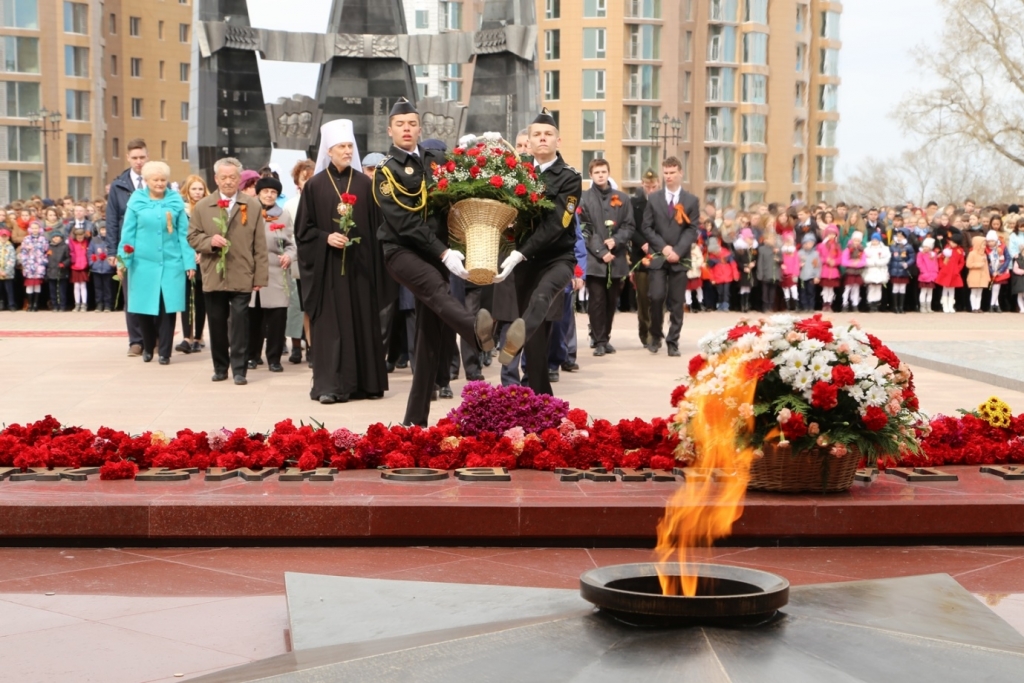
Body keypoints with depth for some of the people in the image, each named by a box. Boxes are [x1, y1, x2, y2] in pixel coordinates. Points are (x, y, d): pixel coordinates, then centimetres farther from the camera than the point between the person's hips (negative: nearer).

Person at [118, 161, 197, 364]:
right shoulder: (137, 201, 1)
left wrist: (189, 262, -1)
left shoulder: (176, 201, 3)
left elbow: (183, 233, 3)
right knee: (144, 307, 7)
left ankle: (164, 351, 9)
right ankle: (148, 347, 26)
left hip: (171, 263, 0)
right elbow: (128, 232, 2)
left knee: (167, 307, 0)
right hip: (143, 262, 0)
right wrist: (123, 260, -4)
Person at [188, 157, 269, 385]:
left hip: (242, 277, -2)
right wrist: (210, 241, -14)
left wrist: (260, 276, -3)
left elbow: (259, 245, 0)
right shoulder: (202, 206, 8)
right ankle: (220, 367, 20)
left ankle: (239, 368, 2)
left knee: (239, 322, -4)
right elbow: (192, 236, 7)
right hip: (213, 276, 2)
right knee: (217, 323, 9)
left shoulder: (252, 206, 3)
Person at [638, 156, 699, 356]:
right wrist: (663, 247, -10)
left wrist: (677, 251, -13)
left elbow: (692, 230, 0)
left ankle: (673, 342, 7)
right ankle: (656, 335, 9)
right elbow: (647, 228, 4)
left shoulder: (691, 201, 7)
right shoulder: (653, 199, 10)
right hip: (658, 257, 0)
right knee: (657, 297, -11)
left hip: (680, 258, 0)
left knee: (676, 302, 0)